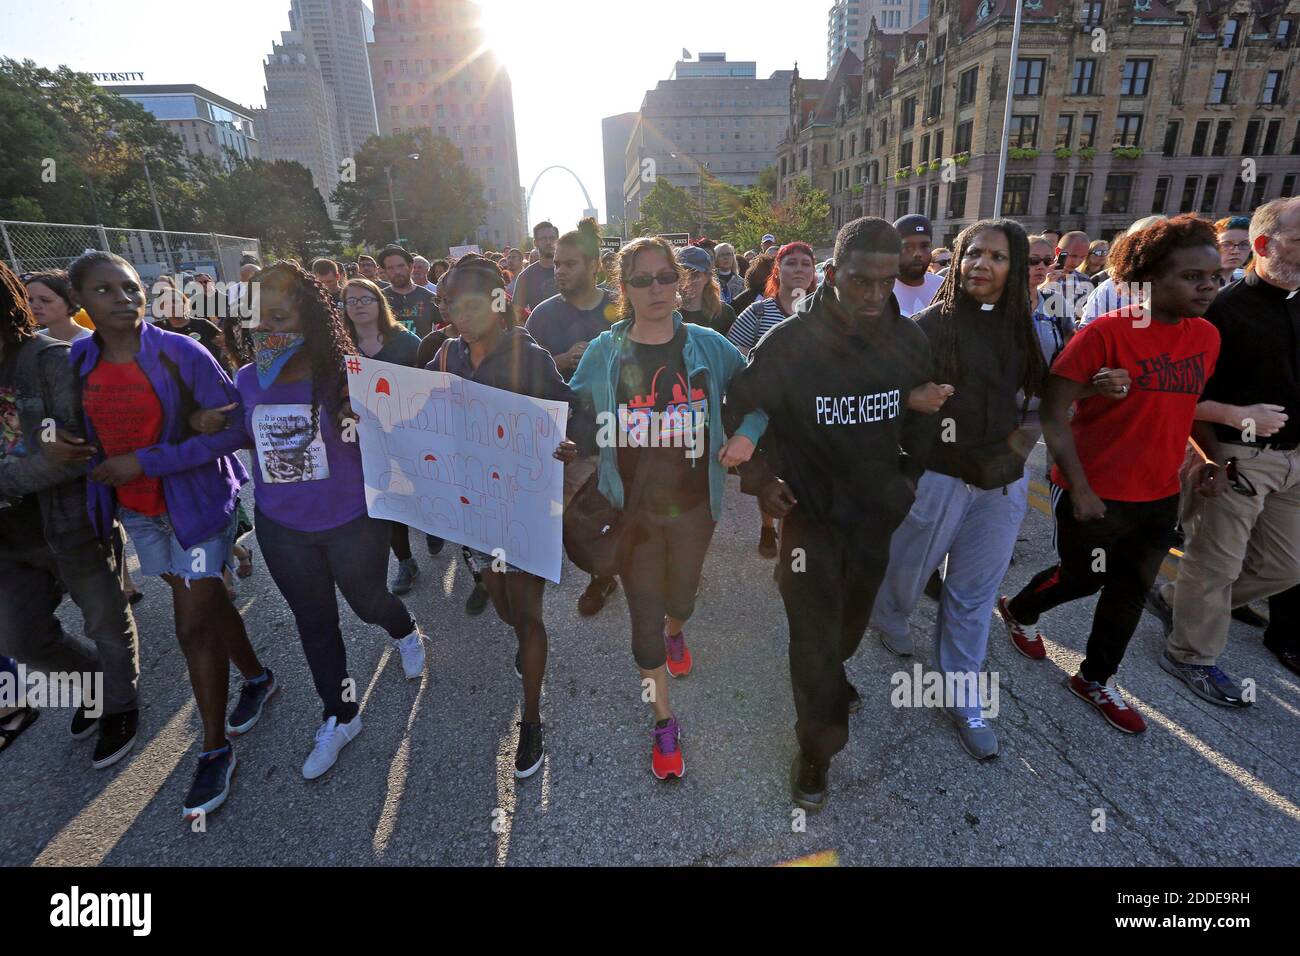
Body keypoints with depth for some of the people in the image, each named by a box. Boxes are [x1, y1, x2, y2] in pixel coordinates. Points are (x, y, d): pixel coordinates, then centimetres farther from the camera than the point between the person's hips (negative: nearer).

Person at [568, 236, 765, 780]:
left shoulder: (708, 347, -4)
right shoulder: (602, 354, -4)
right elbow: (579, 426, -1)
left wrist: (747, 436, -12)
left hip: (693, 504, 1)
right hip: (630, 507, -1)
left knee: (681, 598, 21)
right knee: (644, 613, 7)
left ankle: (675, 634, 61)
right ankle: (663, 721, 30)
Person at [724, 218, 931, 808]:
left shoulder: (908, 340, -4)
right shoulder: (790, 341, -17)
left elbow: (918, 416, 13)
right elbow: (741, 407, -6)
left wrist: (911, 473, 8)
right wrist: (757, 477, -12)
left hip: (877, 508, 5)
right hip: (809, 509, -4)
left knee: (854, 615, 23)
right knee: (814, 631, -2)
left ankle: (832, 676, 54)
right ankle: (816, 746, 19)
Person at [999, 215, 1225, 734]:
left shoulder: (1206, 336, 3)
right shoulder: (1105, 333, -17)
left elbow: (1190, 405, 17)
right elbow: (1053, 412, -18)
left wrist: (1213, 457, 2)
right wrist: (1079, 489, -19)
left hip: (1160, 496, 6)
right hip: (1097, 496, -6)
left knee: (1131, 592, 15)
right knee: (1082, 579, 12)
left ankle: (1095, 680, 34)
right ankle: (1019, 611, 43)